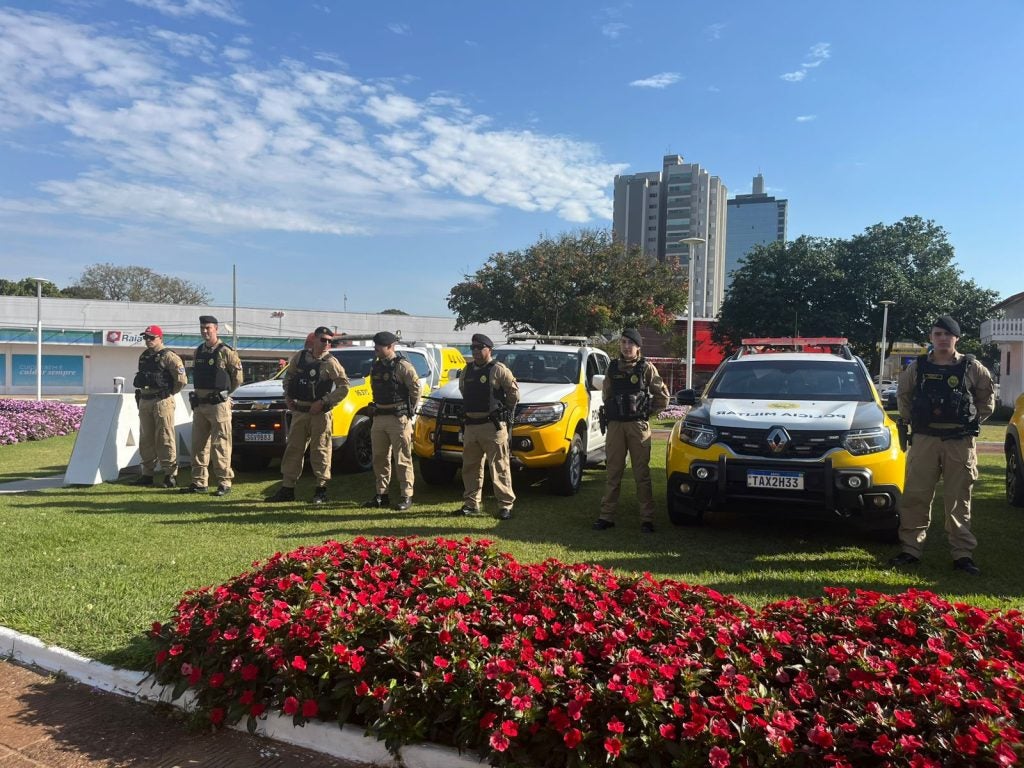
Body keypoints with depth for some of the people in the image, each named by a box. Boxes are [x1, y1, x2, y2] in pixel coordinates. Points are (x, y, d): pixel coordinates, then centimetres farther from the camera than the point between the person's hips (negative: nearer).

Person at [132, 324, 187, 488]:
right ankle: (147, 473, 18)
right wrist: (141, 394, 17)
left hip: (162, 401, -8)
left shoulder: (168, 356, -8)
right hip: (144, 401, 8)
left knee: (165, 439, -6)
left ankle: (170, 474, -1)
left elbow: (181, 379, -12)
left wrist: (170, 393, -1)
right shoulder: (143, 356, 15)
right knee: (146, 439, 11)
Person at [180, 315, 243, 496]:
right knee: (198, 444, 10)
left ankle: (224, 483, 1)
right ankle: (199, 482, 18)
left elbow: (238, 378, -5)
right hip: (199, 404, 7)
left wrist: (222, 392, 3)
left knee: (220, 445, -5)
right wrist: (199, 393, 15)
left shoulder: (226, 352, -8)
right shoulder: (198, 351, 13)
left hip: (218, 404, -7)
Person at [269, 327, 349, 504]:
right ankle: (287, 489, 16)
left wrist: (323, 403, -16)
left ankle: (321, 490, 9)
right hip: (298, 411, 5)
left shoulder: (330, 362, -8)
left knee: (320, 451, -1)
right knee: (293, 449, 8)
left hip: (320, 413, -5)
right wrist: (287, 396, 9)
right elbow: (288, 376, 22)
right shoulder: (299, 357, 6)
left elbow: (344, 386, -12)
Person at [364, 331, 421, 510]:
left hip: (399, 419, -8)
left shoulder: (402, 366, -11)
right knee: (379, 459, 12)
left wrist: (410, 411, -4)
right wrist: (377, 408, 15)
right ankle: (381, 495, 21)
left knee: (402, 460, -3)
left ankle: (406, 496, 4)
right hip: (379, 418, 8)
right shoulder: (375, 366, 12)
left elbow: (416, 388, -11)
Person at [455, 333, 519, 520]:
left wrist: (505, 411, 2)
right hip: (471, 425, 7)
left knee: (500, 468, -5)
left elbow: (514, 391, -7)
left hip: (493, 425, -7)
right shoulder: (467, 371, 14)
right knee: (470, 467, 12)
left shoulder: (498, 369, -8)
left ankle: (506, 505, 0)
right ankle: (471, 504, 22)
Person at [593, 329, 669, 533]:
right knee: (613, 472, 6)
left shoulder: (646, 368, 1)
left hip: (638, 426, -3)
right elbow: (605, 394, 22)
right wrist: (610, 411, 13)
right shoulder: (613, 368, 10)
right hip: (615, 425, 3)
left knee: (642, 473, -1)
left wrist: (648, 410, 5)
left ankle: (647, 518, 5)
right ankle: (606, 516, 10)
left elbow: (663, 395, 4)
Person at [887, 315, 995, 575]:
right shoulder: (917, 367, 3)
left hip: (960, 443, -1)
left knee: (959, 501, 4)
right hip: (924, 440, 1)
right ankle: (911, 550, 11)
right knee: (915, 498, 2)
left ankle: (963, 554, 13)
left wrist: (975, 420, 7)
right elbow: (903, 394, 17)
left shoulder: (972, 368, 0)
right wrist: (911, 419, 11)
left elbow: (988, 395, 13)